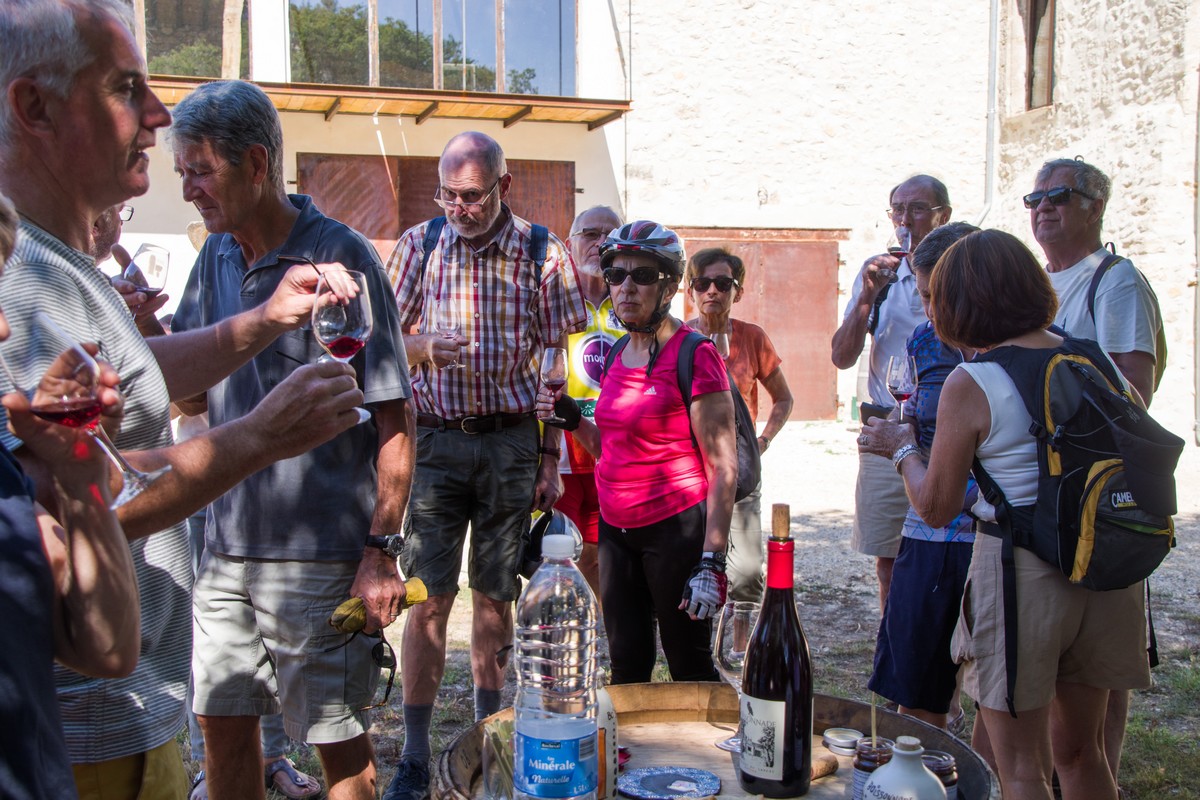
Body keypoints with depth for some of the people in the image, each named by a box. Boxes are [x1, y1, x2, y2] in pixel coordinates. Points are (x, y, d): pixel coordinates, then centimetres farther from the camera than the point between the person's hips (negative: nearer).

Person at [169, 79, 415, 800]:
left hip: (320, 552, -6)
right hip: (227, 544, 6)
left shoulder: (341, 257, -11)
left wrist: (382, 552, -16)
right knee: (222, 724, 16)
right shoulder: (217, 256, 8)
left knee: (340, 742, 7)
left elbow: (395, 418, -12)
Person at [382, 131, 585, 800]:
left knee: (496, 595, 9)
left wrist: (551, 456, 0)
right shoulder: (420, 245, 4)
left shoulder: (542, 253, 1)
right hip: (437, 439, 0)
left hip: (512, 443, 0)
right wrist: (423, 349, -15)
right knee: (430, 596, -2)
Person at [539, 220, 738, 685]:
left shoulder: (694, 356, -12)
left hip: (675, 527, -7)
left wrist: (712, 561, -19)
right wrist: (571, 420, 2)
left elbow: (723, 467, -15)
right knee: (626, 667, 13)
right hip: (617, 529, 7)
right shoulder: (618, 354, 11)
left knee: (689, 671, 6)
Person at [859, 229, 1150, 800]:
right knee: (1079, 752, 23)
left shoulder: (969, 384, -13)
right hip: (1104, 570, 6)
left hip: (1019, 571, -6)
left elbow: (936, 508, -8)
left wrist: (900, 448, 11)